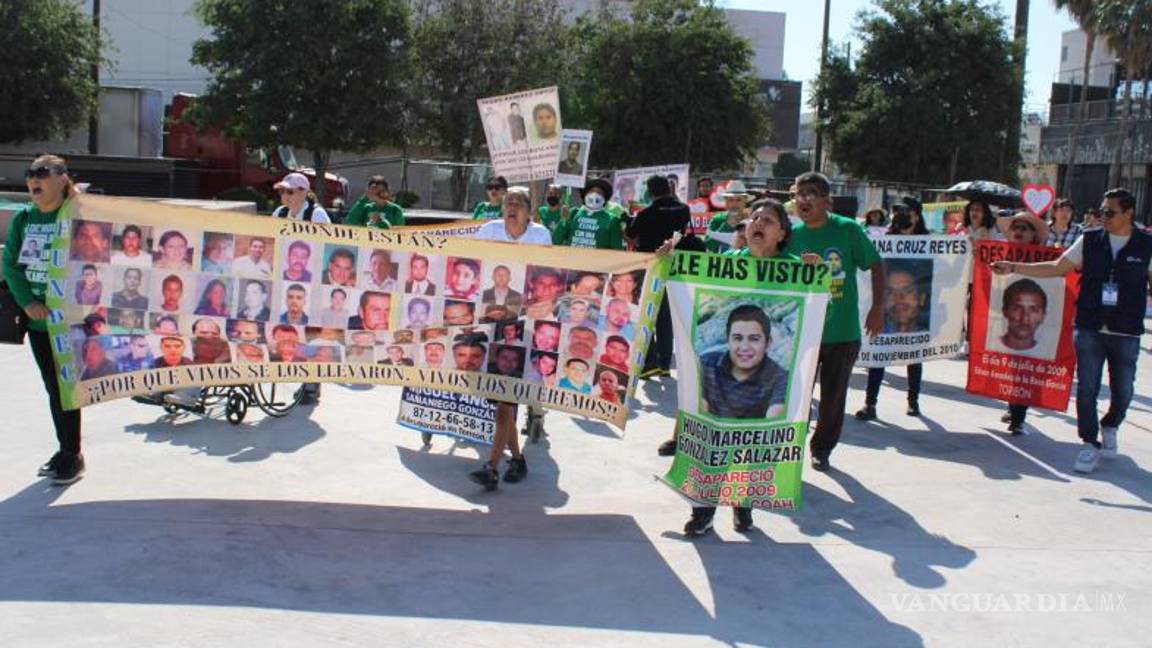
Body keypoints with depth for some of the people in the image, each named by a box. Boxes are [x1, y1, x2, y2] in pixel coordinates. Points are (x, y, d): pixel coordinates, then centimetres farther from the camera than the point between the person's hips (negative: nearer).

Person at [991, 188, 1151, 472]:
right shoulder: (1090, 241, 3)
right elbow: (1057, 268, 6)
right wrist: (1013, 267, -1)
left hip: (1126, 333, -1)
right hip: (1089, 329, 1)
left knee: (1122, 391, 10)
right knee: (1086, 389, -2)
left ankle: (1109, 428, 39)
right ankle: (1090, 444, 11)